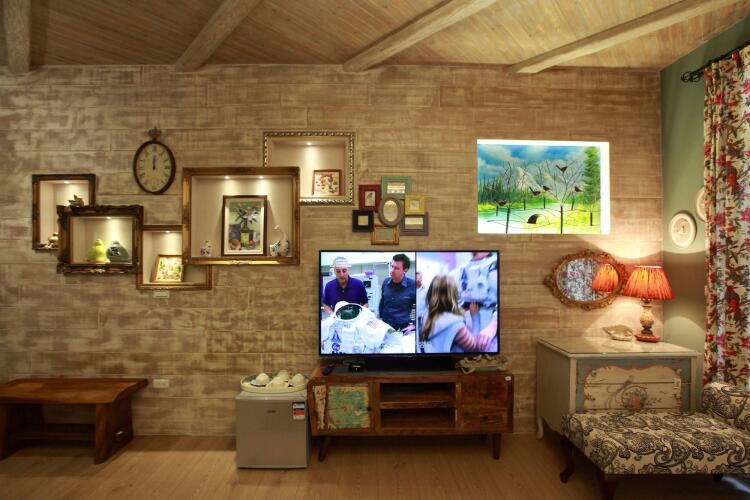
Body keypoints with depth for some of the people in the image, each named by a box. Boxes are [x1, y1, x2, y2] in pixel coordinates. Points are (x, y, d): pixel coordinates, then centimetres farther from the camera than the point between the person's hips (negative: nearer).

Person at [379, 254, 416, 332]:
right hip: (384, 327, 4)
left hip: (403, 329, -3)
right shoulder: (386, 282, -1)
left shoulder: (412, 285, -14)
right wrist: (380, 318, 13)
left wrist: (414, 324, -8)